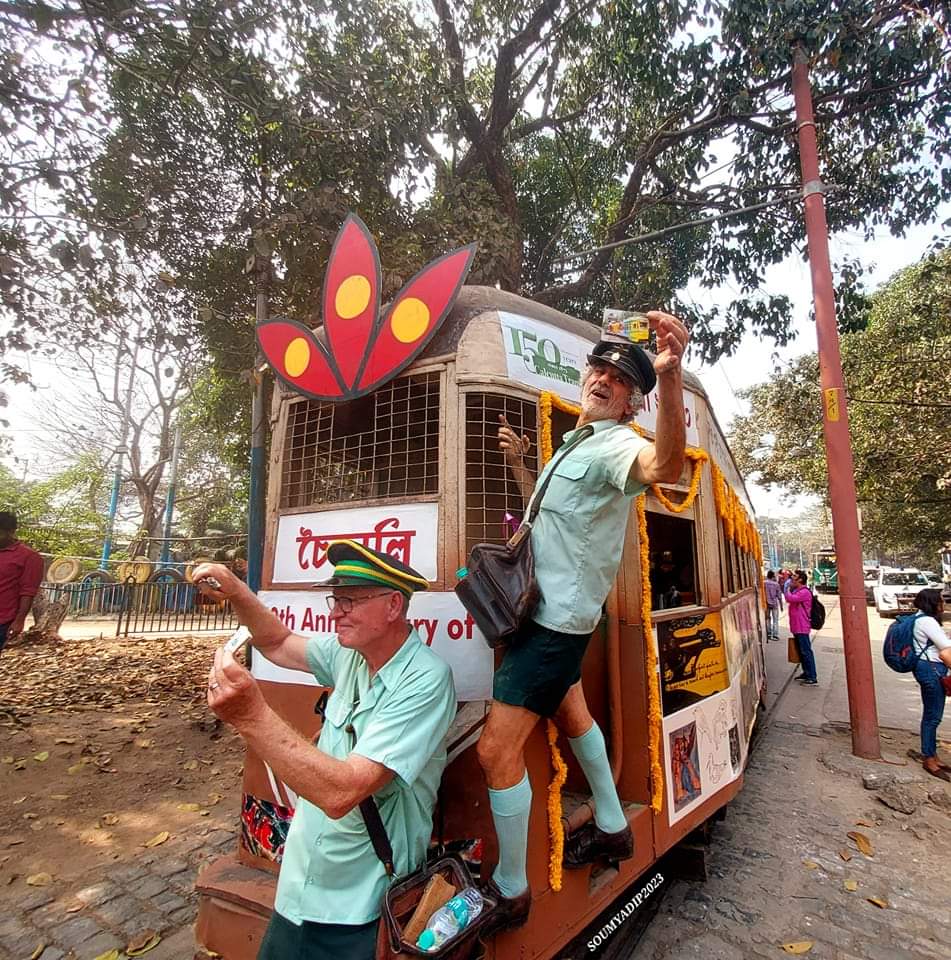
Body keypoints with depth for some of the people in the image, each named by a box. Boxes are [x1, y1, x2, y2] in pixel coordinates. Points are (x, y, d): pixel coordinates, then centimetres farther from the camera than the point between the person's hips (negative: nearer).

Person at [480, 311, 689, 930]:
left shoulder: (615, 444, -18)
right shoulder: (577, 443, 13)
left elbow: (664, 466, -43)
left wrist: (670, 377, -58)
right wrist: (518, 464, 11)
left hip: (559, 618, -11)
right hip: (550, 608, 11)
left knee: (497, 751, -5)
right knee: (569, 713, 28)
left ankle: (511, 890, 19)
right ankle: (612, 828, 49)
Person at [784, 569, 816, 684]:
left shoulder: (804, 592, -16)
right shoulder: (795, 591, 14)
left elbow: (790, 598, -26)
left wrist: (787, 588, -14)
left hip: (802, 628, -10)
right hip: (796, 627, 10)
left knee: (806, 652, -5)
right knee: (801, 651, 17)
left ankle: (812, 677, 0)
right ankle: (806, 673, 27)